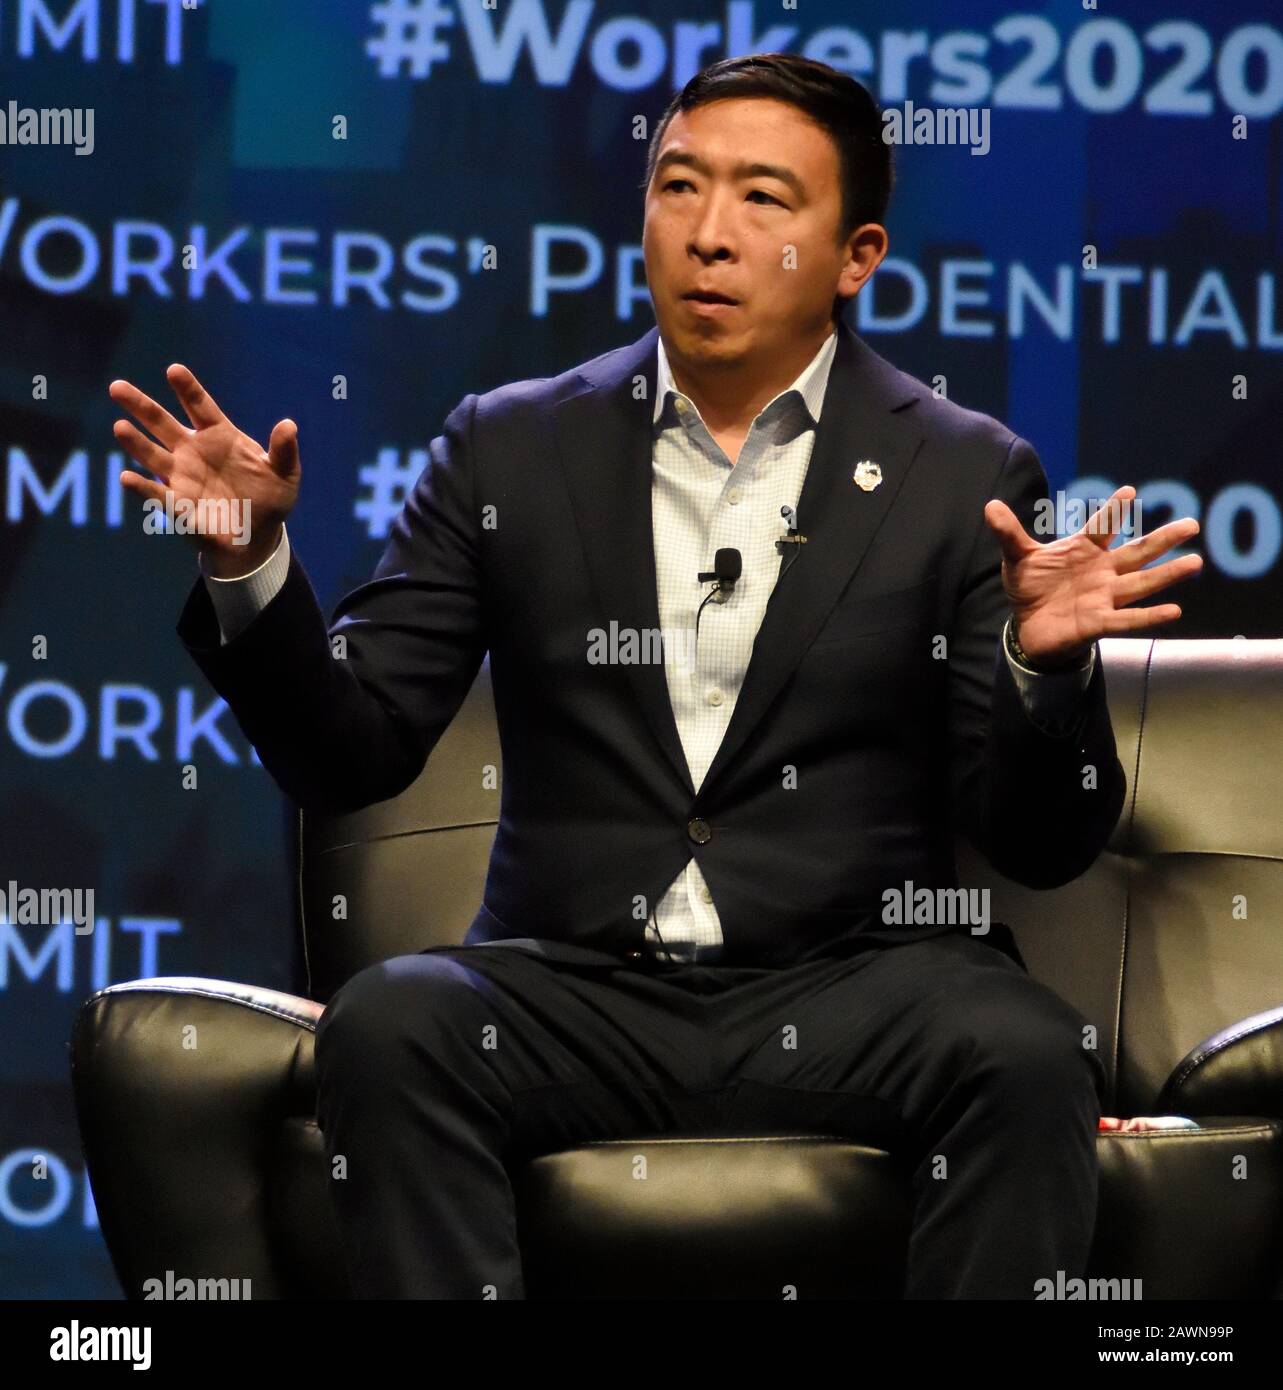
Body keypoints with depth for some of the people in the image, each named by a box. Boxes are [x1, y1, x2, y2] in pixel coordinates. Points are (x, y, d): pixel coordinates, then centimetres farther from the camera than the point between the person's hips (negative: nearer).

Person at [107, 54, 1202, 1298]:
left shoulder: (968, 479, 7)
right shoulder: (511, 449, 12)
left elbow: (1041, 847, 4)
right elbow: (348, 755, 9)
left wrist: (1042, 666, -17)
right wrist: (250, 565, -7)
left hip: (845, 987, -1)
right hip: (569, 992, 1)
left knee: (1024, 1054, -31)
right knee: (385, 1028, -29)